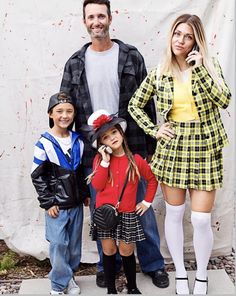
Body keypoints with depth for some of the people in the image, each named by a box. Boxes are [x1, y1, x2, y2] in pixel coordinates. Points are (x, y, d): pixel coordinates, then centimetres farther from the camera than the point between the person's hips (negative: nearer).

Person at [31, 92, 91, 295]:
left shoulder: (78, 141, 4)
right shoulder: (44, 144, -11)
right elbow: (37, 176, -8)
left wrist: (86, 193, 12)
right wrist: (48, 202, -11)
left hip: (76, 203, 4)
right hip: (57, 205, -4)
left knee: (75, 242, 13)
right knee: (58, 244, -2)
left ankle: (69, 275, 32)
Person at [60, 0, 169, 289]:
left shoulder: (131, 56, 1)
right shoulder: (75, 64, 6)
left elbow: (147, 103, 2)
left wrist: (151, 145, 0)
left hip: (132, 147, -1)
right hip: (93, 152, 2)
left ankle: (153, 263, 27)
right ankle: (107, 264, 31)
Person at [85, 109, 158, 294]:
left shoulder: (136, 160, -1)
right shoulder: (100, 159, 0)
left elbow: (152, 179, 11)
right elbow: (97, 186, -10)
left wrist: (147, 202, 8)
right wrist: (105, 161, -14)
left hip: (127, 214, 0)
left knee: (127, 251, 7)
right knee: (108, 251, 8)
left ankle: (132, 287, 26)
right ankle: (111, 288, 22)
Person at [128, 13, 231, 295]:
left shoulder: (209, 65, -1)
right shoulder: (159, 73, 2)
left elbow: (224, 100, -16)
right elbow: (134, 106, 10)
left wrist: (199, 69, -18)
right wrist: (154, 131, 0)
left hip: (204, 148, -1)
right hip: (172, 148, 2)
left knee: (201, 219, -1)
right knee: (174, 213, 10)